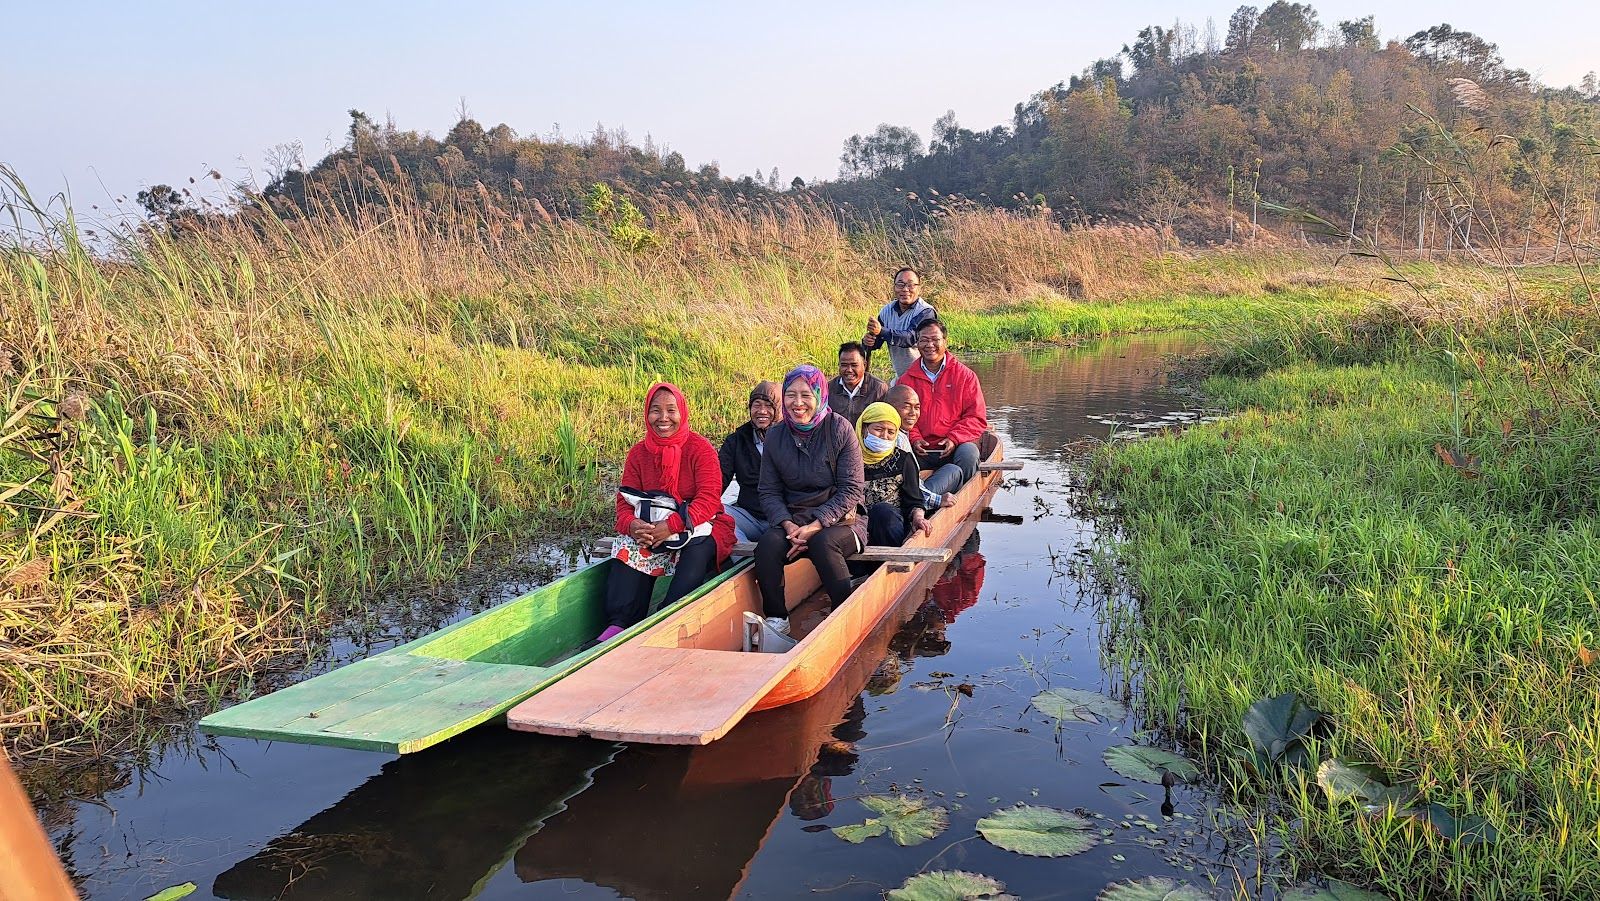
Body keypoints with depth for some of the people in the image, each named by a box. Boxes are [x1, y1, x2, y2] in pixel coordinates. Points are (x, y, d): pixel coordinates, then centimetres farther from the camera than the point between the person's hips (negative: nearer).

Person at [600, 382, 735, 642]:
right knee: (630, 549, -26)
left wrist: (671, 525, -29)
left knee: (698, 550, -35)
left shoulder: (700, 448, -7)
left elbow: (709, 499, -16)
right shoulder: (638, 453, 7)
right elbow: (624, 500, 2)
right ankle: (618, 624, -31)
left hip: (698, 526, -3)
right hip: (651, 527, 4)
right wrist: (631, 524, -23)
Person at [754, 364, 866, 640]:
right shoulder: (775, 436, 4)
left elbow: (851, 490, -9)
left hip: (838, 519, -3)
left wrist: (815, 527, -19)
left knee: (822, 543, -35)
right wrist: (788, 525, -14)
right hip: (792, 519, 3)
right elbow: (769, 492, 5)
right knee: (768, 544, -28)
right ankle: (776, 620, -15)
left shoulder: (840, 429, -7)